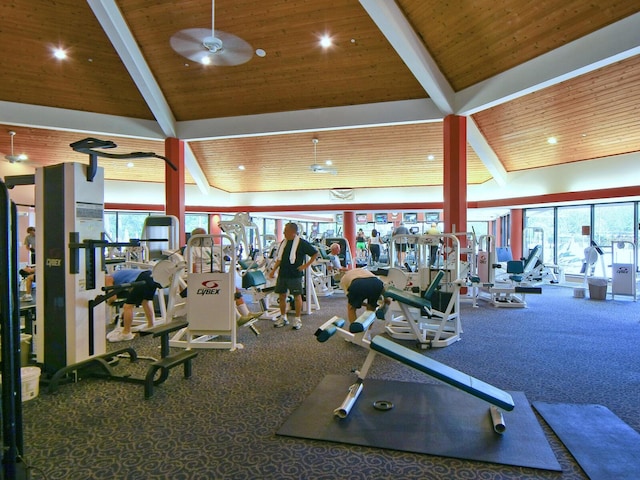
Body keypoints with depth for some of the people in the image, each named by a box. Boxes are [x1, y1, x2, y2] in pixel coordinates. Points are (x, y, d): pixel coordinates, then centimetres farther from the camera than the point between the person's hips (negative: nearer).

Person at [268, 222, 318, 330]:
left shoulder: (302, 243, -8)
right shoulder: (283, 242, 10)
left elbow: (315, 253, -5)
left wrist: (306, 265, -10)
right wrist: (274, 270, 10)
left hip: (295, 275, -6)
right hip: (282, 274, 6)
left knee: (297, 296, 3)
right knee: (282, 296, 10)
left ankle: (297, 319, 14)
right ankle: (283, 318, 25)